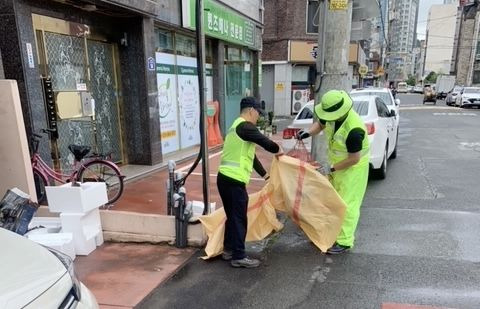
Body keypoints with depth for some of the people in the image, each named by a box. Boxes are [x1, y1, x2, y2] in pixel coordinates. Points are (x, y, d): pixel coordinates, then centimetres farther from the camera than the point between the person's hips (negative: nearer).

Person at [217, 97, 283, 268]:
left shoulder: (237, 127, 22)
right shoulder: (245, 126, -11)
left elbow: (250, 154, 26)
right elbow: (264, 142, -15)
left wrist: (264, 174, 30)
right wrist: (278, 149, 8)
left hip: (225, 178, 10)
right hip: (234, 180, -10)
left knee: (232, 216, 19)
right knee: (239, 218, 0)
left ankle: (229, 250, 31)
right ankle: (239, 257, 11)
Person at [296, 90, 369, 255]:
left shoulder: (354, 129, -35)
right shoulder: (332, 115, -14)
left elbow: (353, 159, -27)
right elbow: (320, 124, 8)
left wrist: (331, 169, -21)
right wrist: (308, 132, -13)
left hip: (354, 166, -9)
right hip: (336, 162, 9)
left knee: (347, 204, -3)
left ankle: (344, 242, 7)